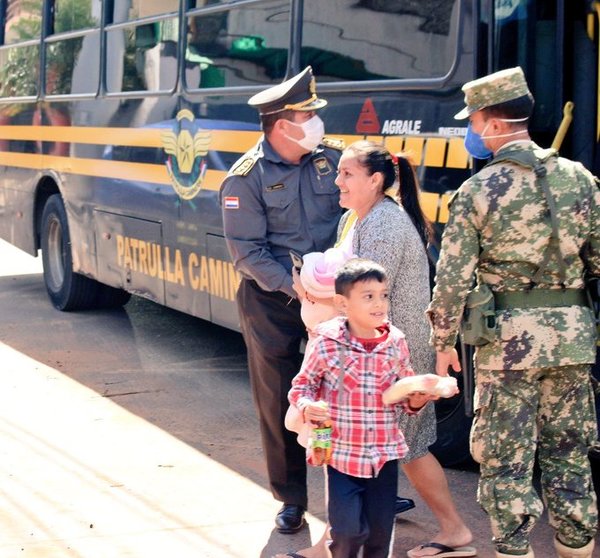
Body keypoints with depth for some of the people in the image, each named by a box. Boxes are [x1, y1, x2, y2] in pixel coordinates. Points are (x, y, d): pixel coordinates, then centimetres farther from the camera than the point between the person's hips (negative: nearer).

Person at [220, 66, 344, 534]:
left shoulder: (332, 157, -1)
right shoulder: (246, 178, -10)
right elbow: (248, 252, -12)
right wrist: (296, 288, -20)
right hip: (271, 301, -2)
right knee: (278, 399, 6)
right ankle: (292, 499, 19)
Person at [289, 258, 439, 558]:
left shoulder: (396, 344, 1)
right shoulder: (326, 345, -10)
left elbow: (406, 395, 11)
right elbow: (301, 386, 0)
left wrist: (418, 398, -10)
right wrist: (307, 407, -20)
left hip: (385, 454, 3)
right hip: (342, 455, -3)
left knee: (381, 532, 10)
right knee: (348, 531, -6)